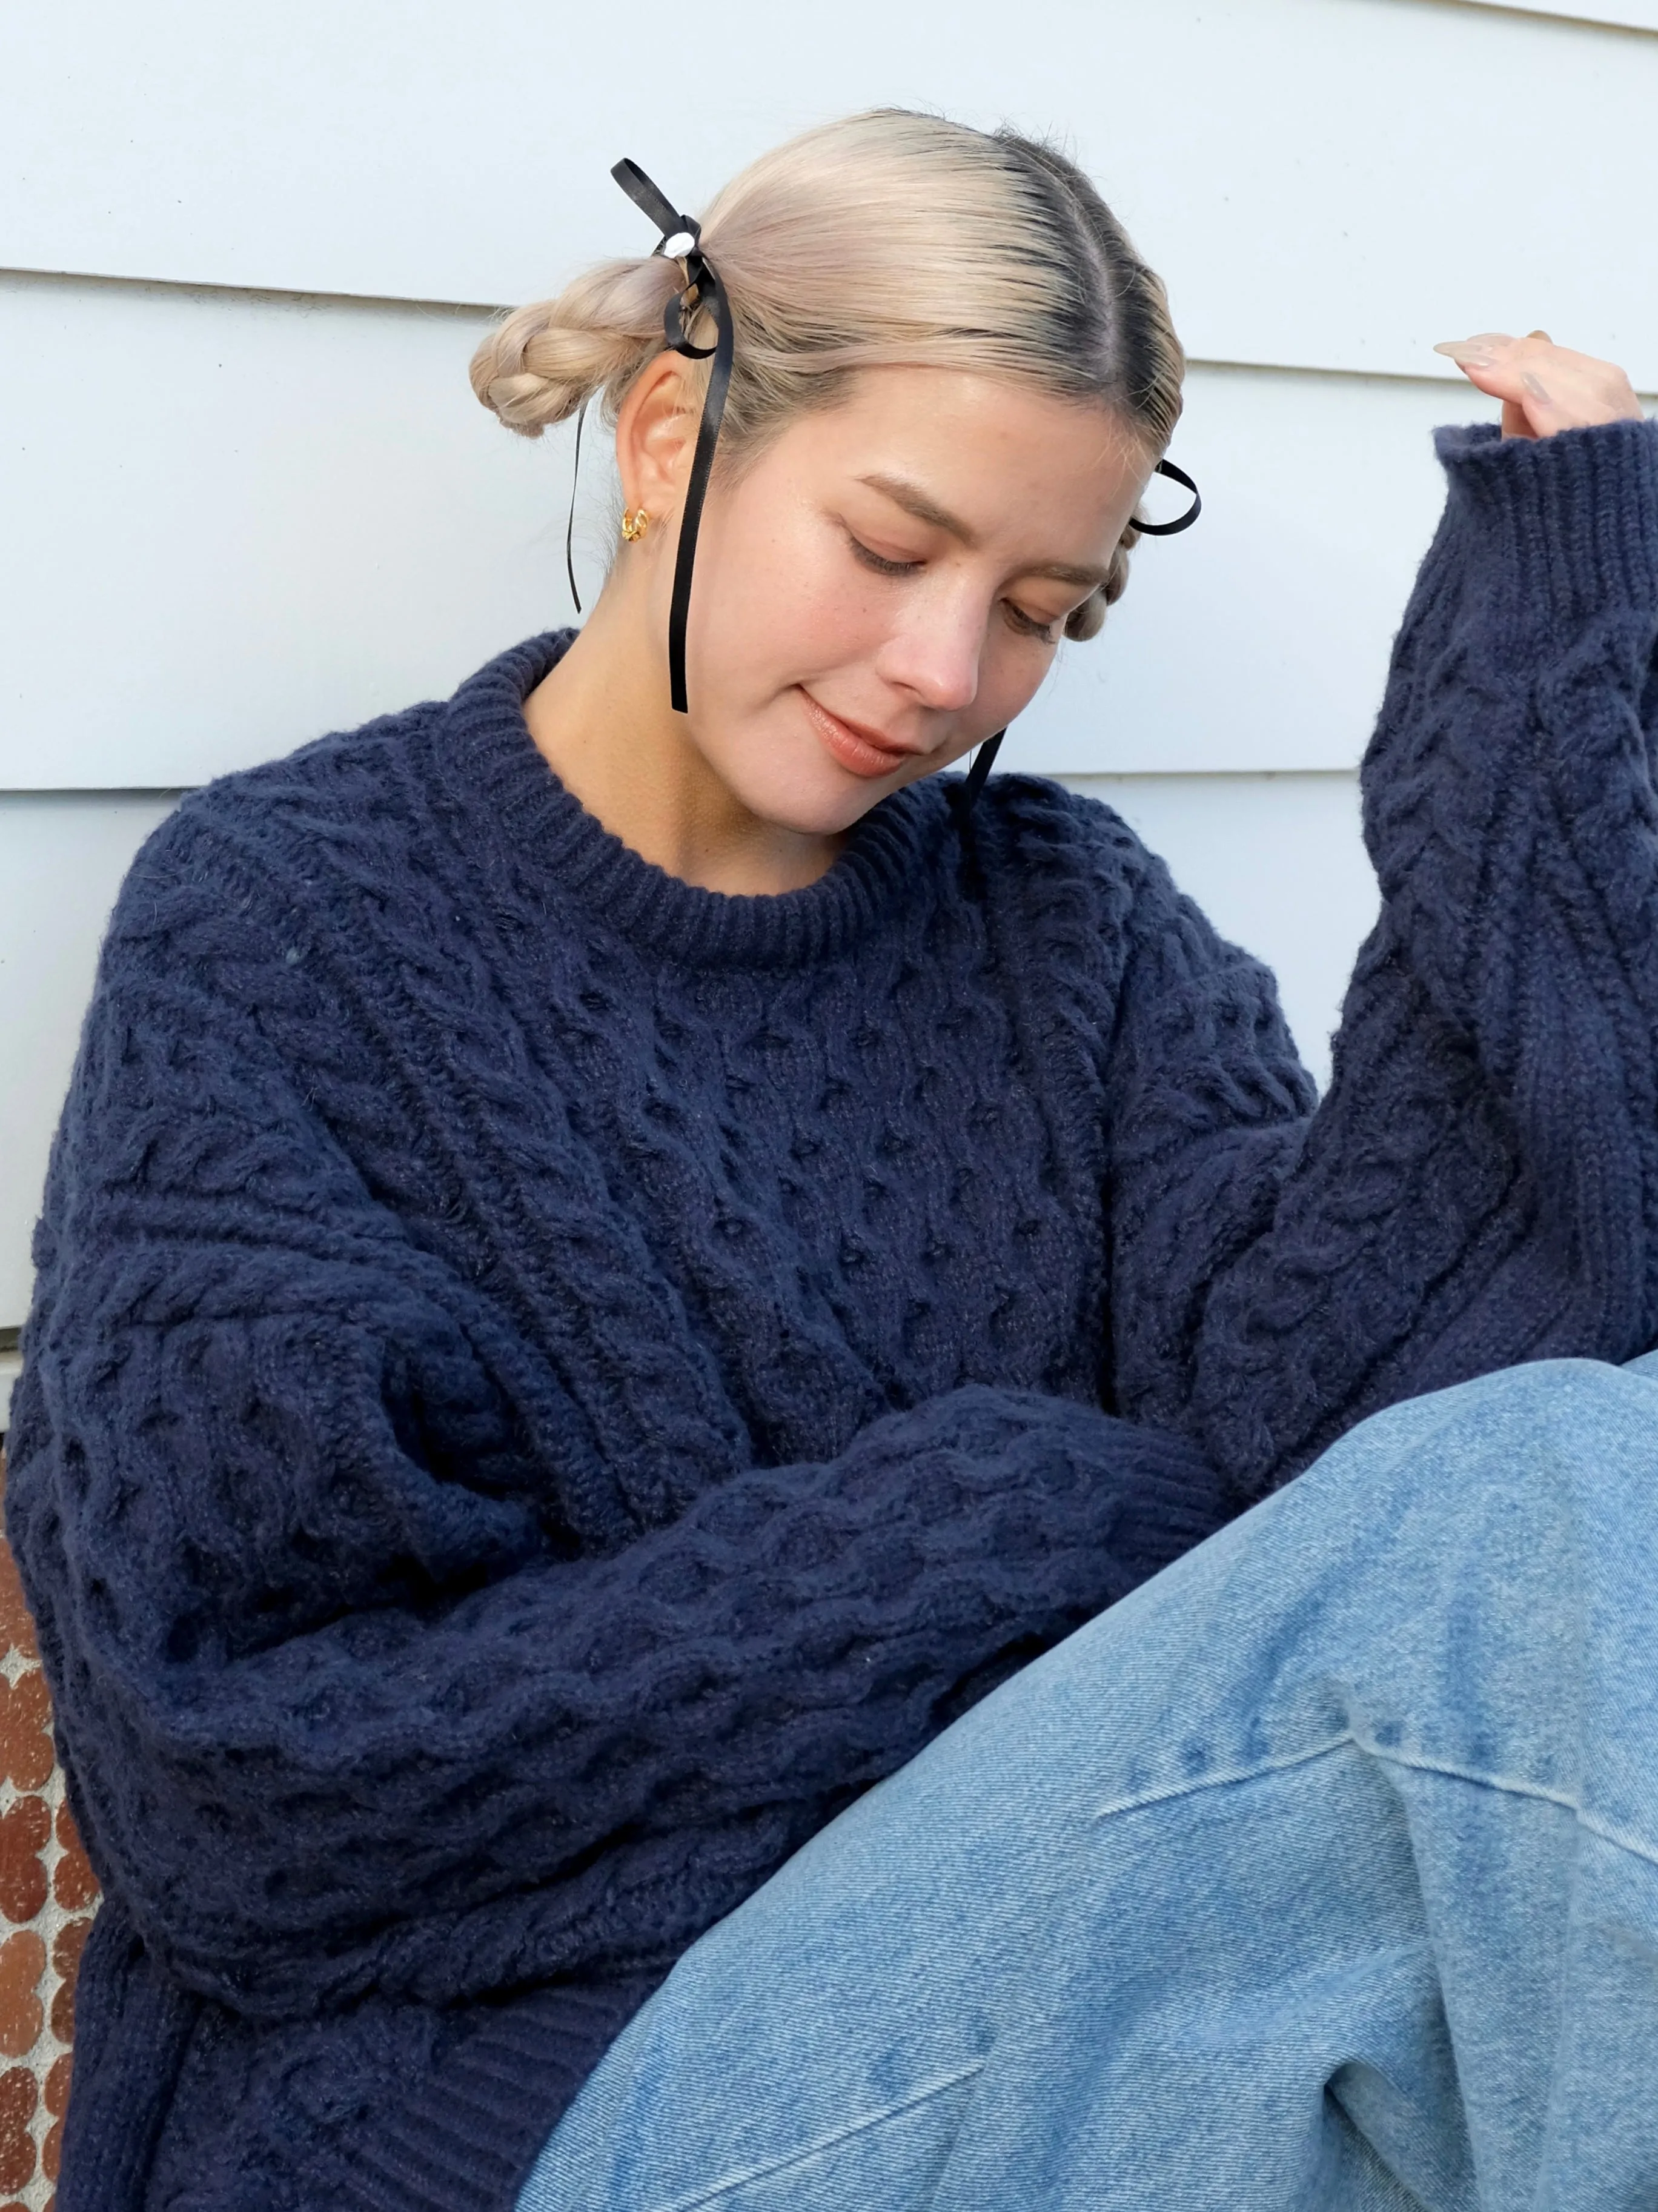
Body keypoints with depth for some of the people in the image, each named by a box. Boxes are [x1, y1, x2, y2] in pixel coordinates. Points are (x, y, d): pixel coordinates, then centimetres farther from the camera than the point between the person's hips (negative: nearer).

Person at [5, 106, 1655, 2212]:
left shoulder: (1065, 927, 10)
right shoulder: (286, 922, -2)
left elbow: (1339, 1372, -11)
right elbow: (244, 1780, -11)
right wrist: (998, 1526, -12)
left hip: (1064, 1985, 5)